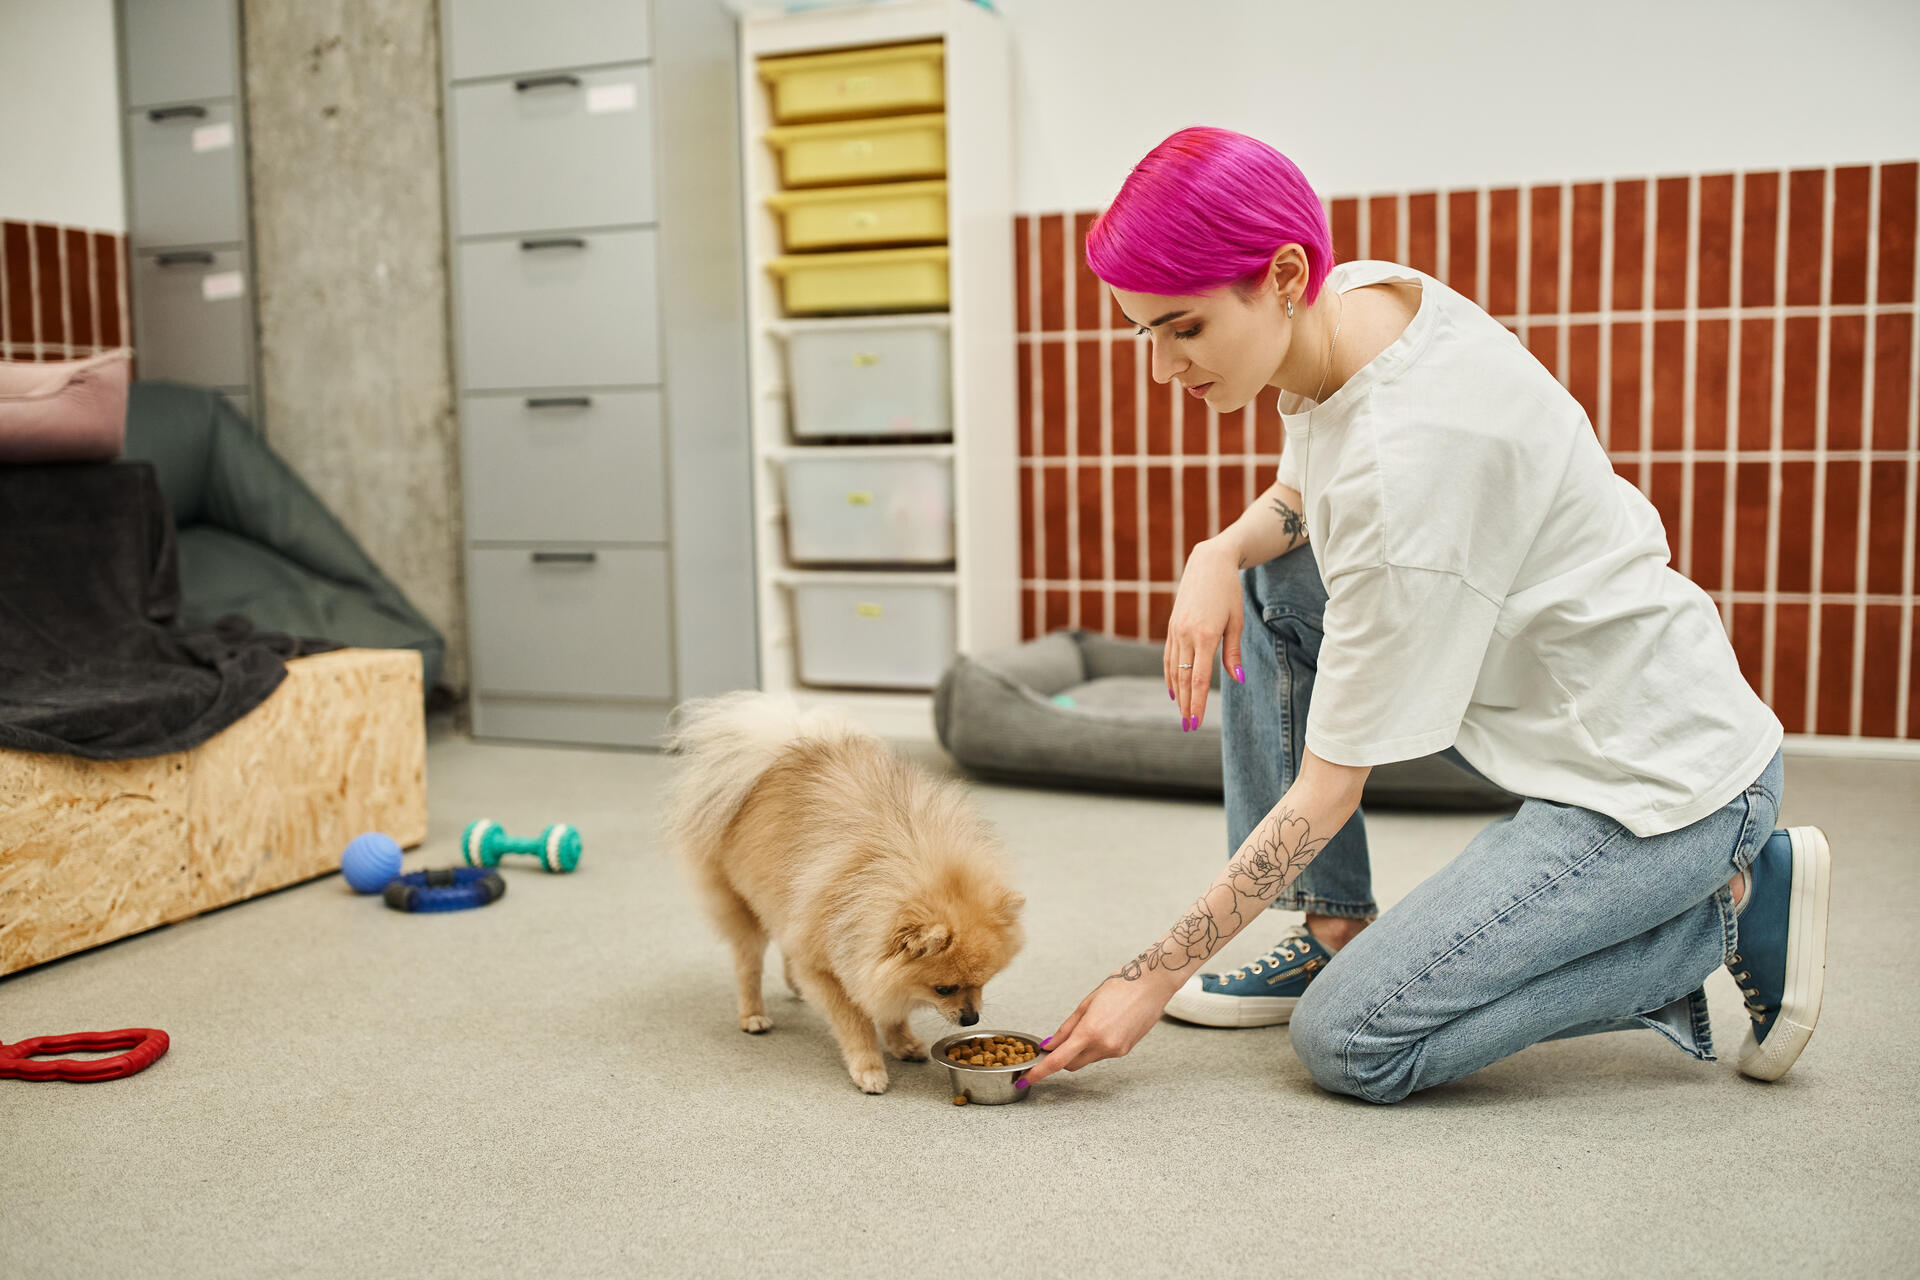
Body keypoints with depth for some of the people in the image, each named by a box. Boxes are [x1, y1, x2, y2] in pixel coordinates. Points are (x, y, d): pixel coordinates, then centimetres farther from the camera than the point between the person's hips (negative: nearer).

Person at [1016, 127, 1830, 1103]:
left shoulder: (1414, 453, -31)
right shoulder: (1355, 296, -6)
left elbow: (1327, 790, -24)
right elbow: (1302, 493, 16)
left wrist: (1157, 975, -17)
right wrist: (1221, 553, -8)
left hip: (1665, 774, -9)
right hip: (1543, 692, 9)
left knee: (1351, 1042, -12)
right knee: (1260, 585, 4)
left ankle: (1736, 909, 2)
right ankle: (1334, 932, 9)